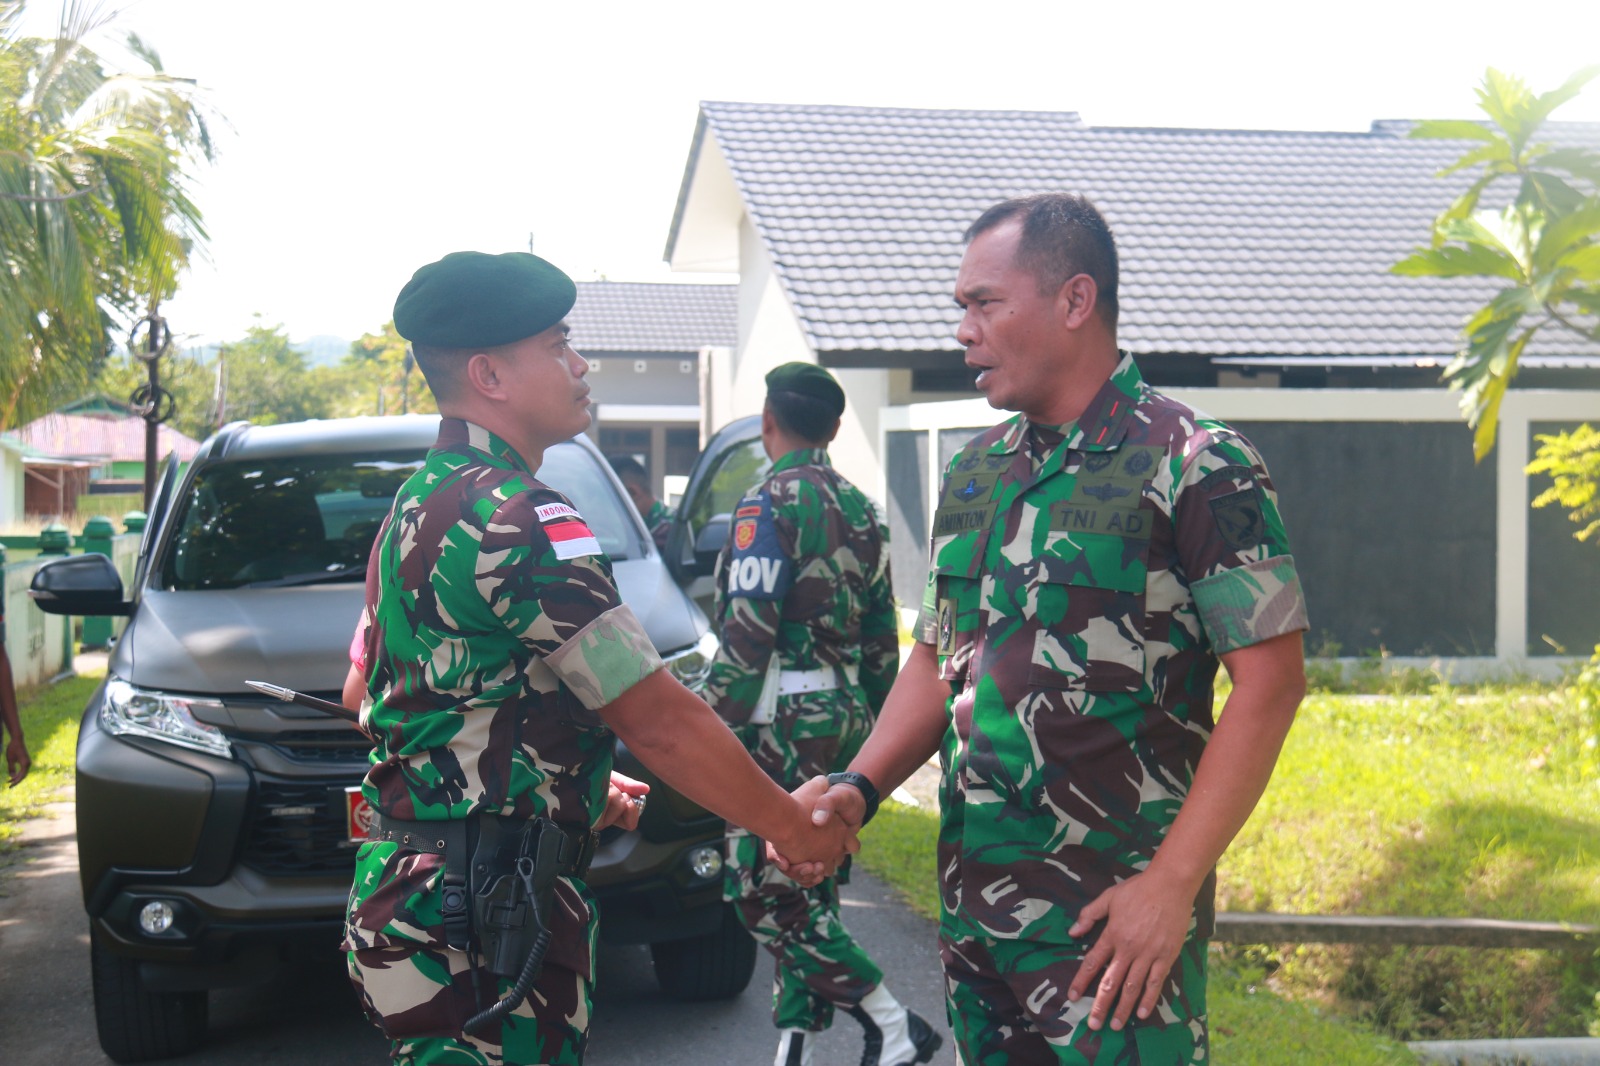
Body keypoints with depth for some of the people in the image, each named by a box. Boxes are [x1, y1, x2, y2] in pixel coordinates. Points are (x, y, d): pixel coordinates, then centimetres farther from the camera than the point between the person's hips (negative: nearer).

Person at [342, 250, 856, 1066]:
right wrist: (792, 824, -3)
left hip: (406, 892, 10)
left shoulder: (418, 505, 13)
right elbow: (660, 721, -17)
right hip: (483, 930, -10)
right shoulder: (519, 521, -19)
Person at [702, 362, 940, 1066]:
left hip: (785, 718, -9)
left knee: (762, 890, -4)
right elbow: (882, 635, 17)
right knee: (806, 888, 13)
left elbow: (748, 632, -18)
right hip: (844, 716, 9)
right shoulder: (859, 509, 15)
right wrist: (868, 726, 24)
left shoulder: (771, 501, -10)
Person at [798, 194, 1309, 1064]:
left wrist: (1173, 882, -17)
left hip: (1114, 919, -6)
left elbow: (1270, 679, -12)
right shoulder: (974, 472, 12)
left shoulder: (1193, 465, -9)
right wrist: (859, 788, 1)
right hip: (970, 906, 6)